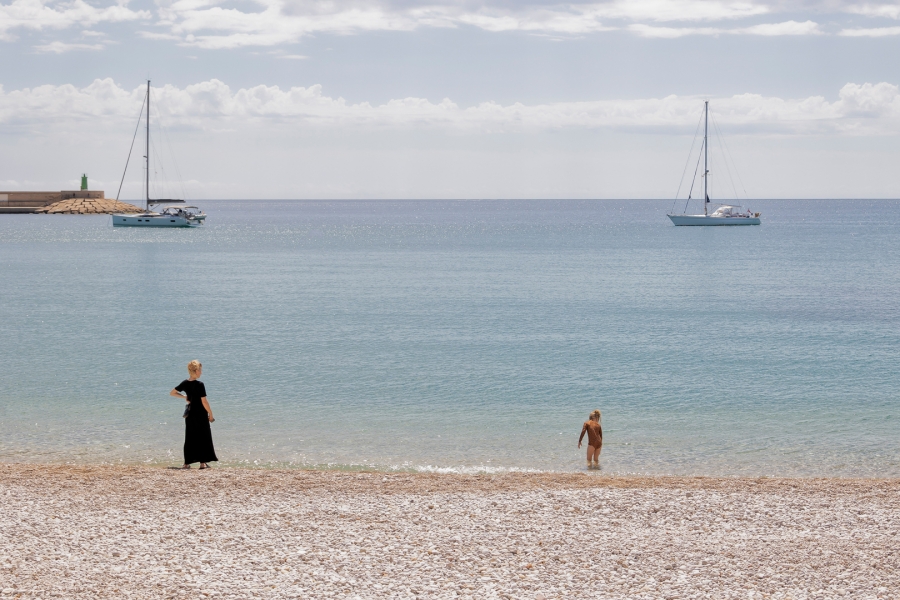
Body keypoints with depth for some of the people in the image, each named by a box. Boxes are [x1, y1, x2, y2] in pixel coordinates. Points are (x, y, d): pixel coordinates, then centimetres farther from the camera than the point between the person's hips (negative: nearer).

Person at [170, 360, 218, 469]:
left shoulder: (185, 383, 2)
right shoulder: (200, 385, -16)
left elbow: (172, 393, 13)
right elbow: (204, 402, -16)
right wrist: (210, 414, -6)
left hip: (190, 414, 6)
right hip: (201, 415, -6)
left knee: (189, 438, 11)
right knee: (203, 437, 2)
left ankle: (187, 463, 10)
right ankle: (203, 462, 0)